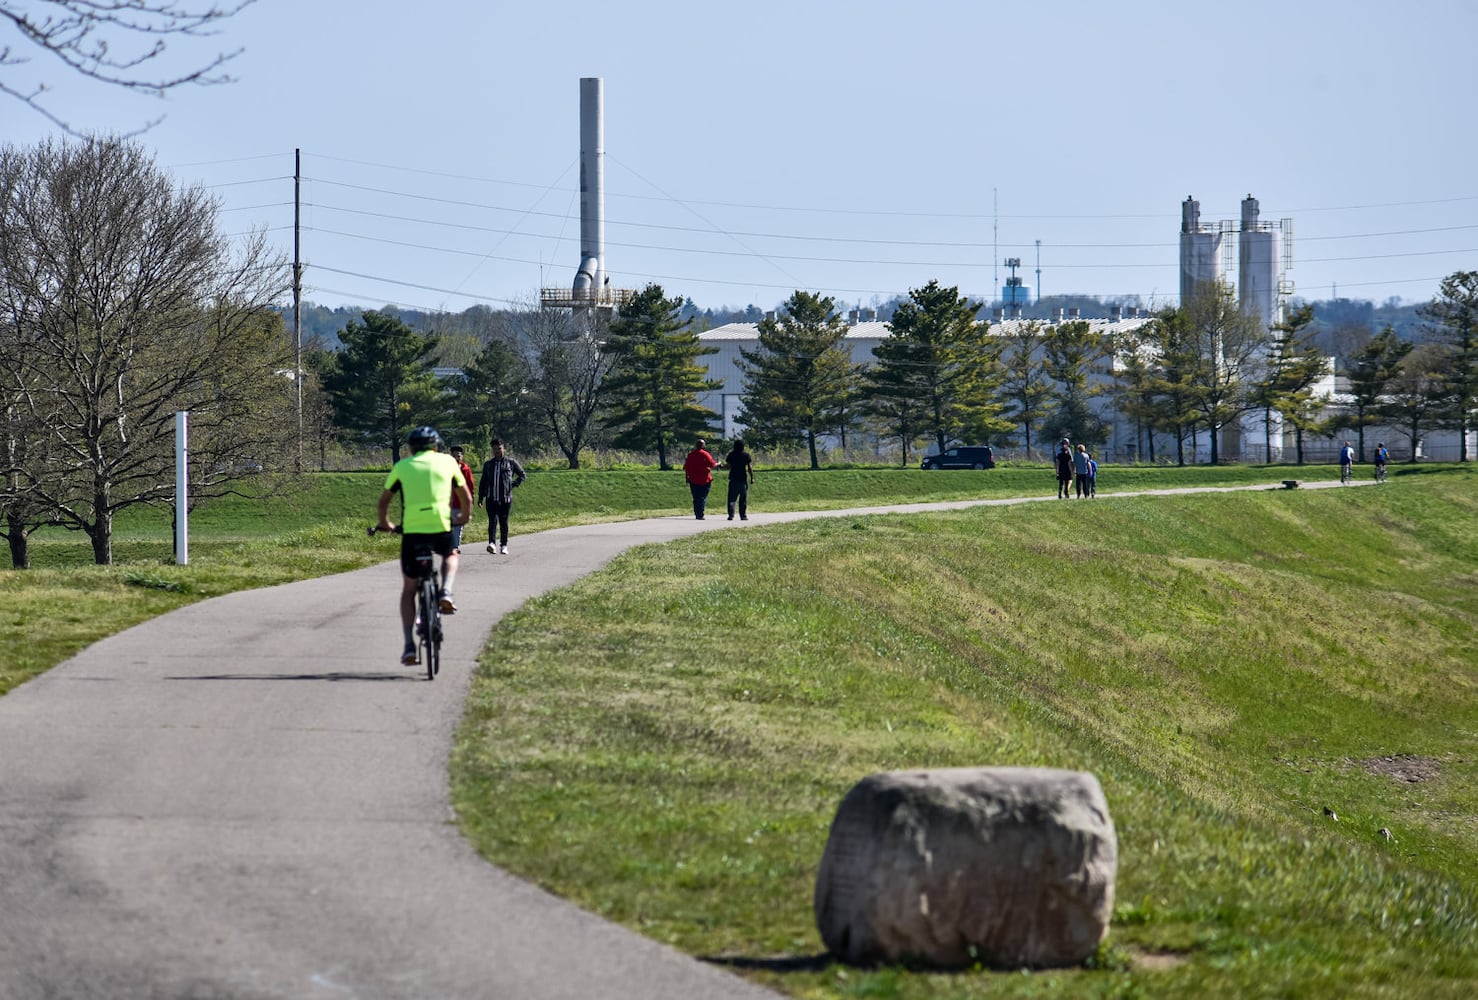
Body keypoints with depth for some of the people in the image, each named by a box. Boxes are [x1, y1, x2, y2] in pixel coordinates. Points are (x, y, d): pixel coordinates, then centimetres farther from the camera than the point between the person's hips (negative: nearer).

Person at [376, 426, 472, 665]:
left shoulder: (402, 466, 15)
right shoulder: (447, 461, 15)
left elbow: (384, 500, 22)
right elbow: (466, 497, 24)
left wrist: (384, 523, 40)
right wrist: (464, 517, 43)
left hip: (411, 531, 0)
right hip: (441, 528, 0)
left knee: (408, 589, 14)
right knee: (450, 555, 35)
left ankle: (409, 645, 3)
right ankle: (446, 593, 7)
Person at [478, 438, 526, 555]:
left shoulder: (511, 462, 6)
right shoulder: (488, 464, 14)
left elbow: (522, 475, 12)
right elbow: (483, 482, 18)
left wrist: (513, 484, -3)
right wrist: (480, 496, 11)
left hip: (505, 498, -1)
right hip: (491, 498, 1)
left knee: (504, 522, 4)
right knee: (492, 520, -13)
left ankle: (503, 546, 12)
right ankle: (492, 544, -24)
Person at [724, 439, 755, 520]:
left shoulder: (731, 455, -2)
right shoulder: (747, 455, -2)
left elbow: (728, 466, -6)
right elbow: (750, 467, -5)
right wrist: (752, 477, 2)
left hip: (733, 479, 0)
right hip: (743, 479, 0)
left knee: (731, 498, 4)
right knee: (743, 499, 6)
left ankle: (731, 515, -6)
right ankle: (743, 516, 7)